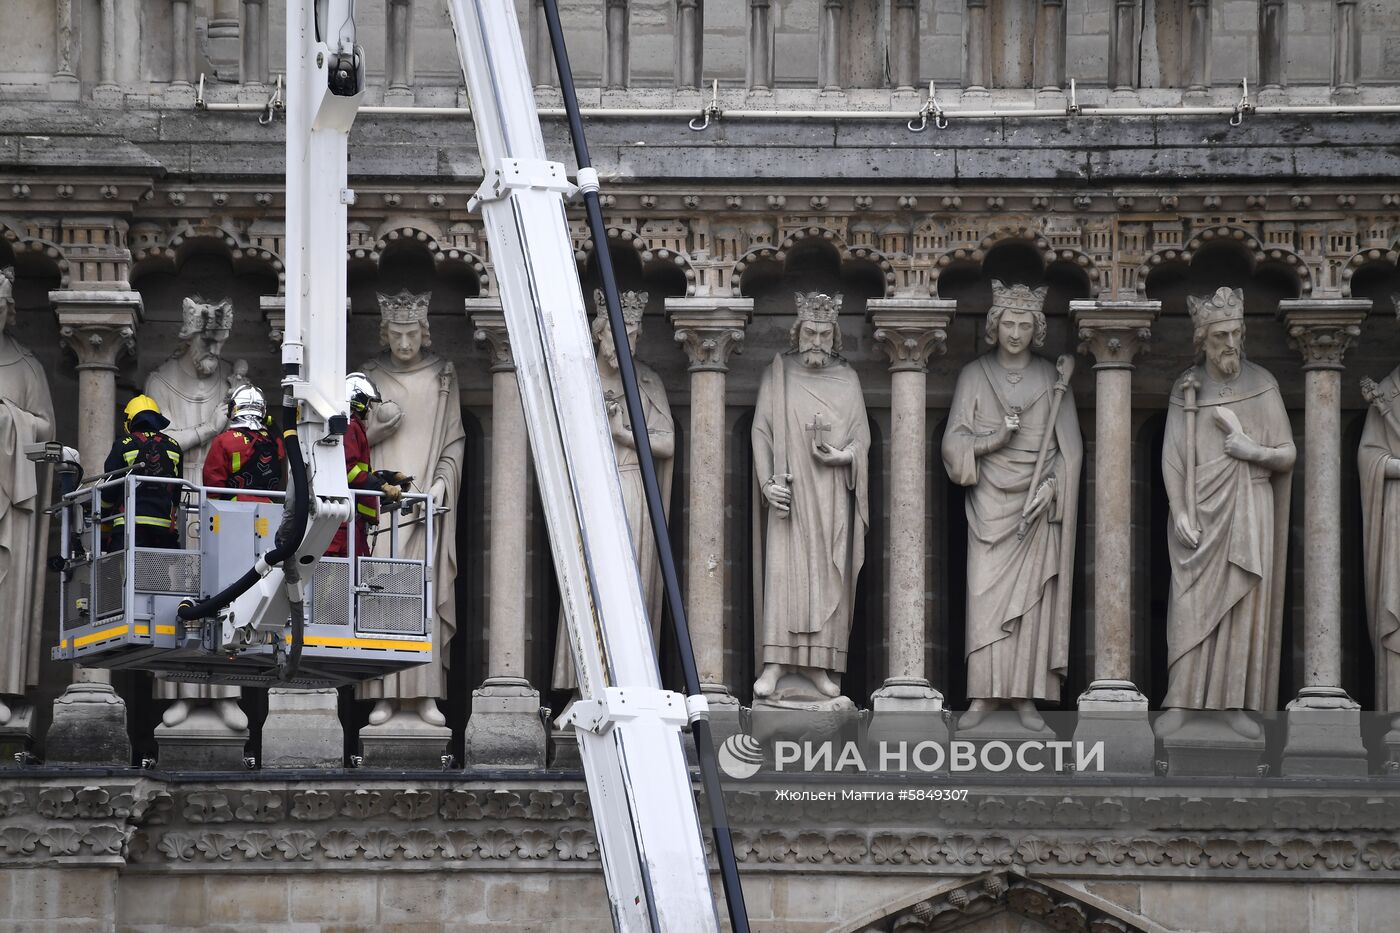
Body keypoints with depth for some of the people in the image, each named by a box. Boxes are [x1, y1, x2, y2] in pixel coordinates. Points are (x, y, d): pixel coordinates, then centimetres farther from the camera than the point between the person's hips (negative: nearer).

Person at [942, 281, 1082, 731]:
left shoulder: (1051, 379, 5)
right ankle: (983, 695, -5)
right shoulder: (974, 376, 4)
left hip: (1036, 503, 0)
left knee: (1032, 598, -3)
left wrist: (1049, 487, -12)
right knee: (985, 594, -7)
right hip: (989, 503, 0)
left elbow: (1069, 448, 4)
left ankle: (1025, 698, -2)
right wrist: (995, 439, -18)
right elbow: (955, 441, -1)